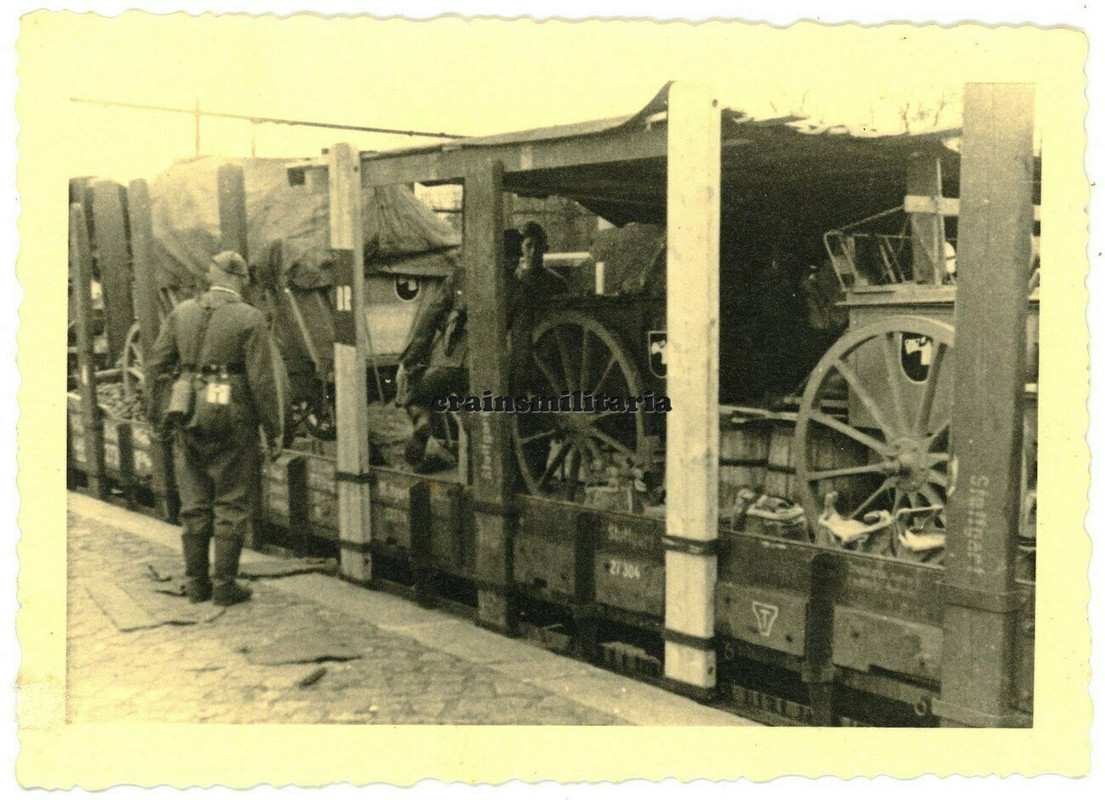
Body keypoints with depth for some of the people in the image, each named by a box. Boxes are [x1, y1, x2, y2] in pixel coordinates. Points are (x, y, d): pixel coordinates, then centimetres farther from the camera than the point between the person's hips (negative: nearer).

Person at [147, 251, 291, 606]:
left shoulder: (181, 313, 6)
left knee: (194, 505, 13)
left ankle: (196, 583, 21)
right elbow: (264, 380, -11)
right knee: (233, 505, 5)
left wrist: (165, 415, 16)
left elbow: (156, 367, 8)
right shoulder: (249, 319, -8)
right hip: (232, 421, -5)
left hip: (189, 421, 5)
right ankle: (225, 585, 8)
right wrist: (275, 431, -5)